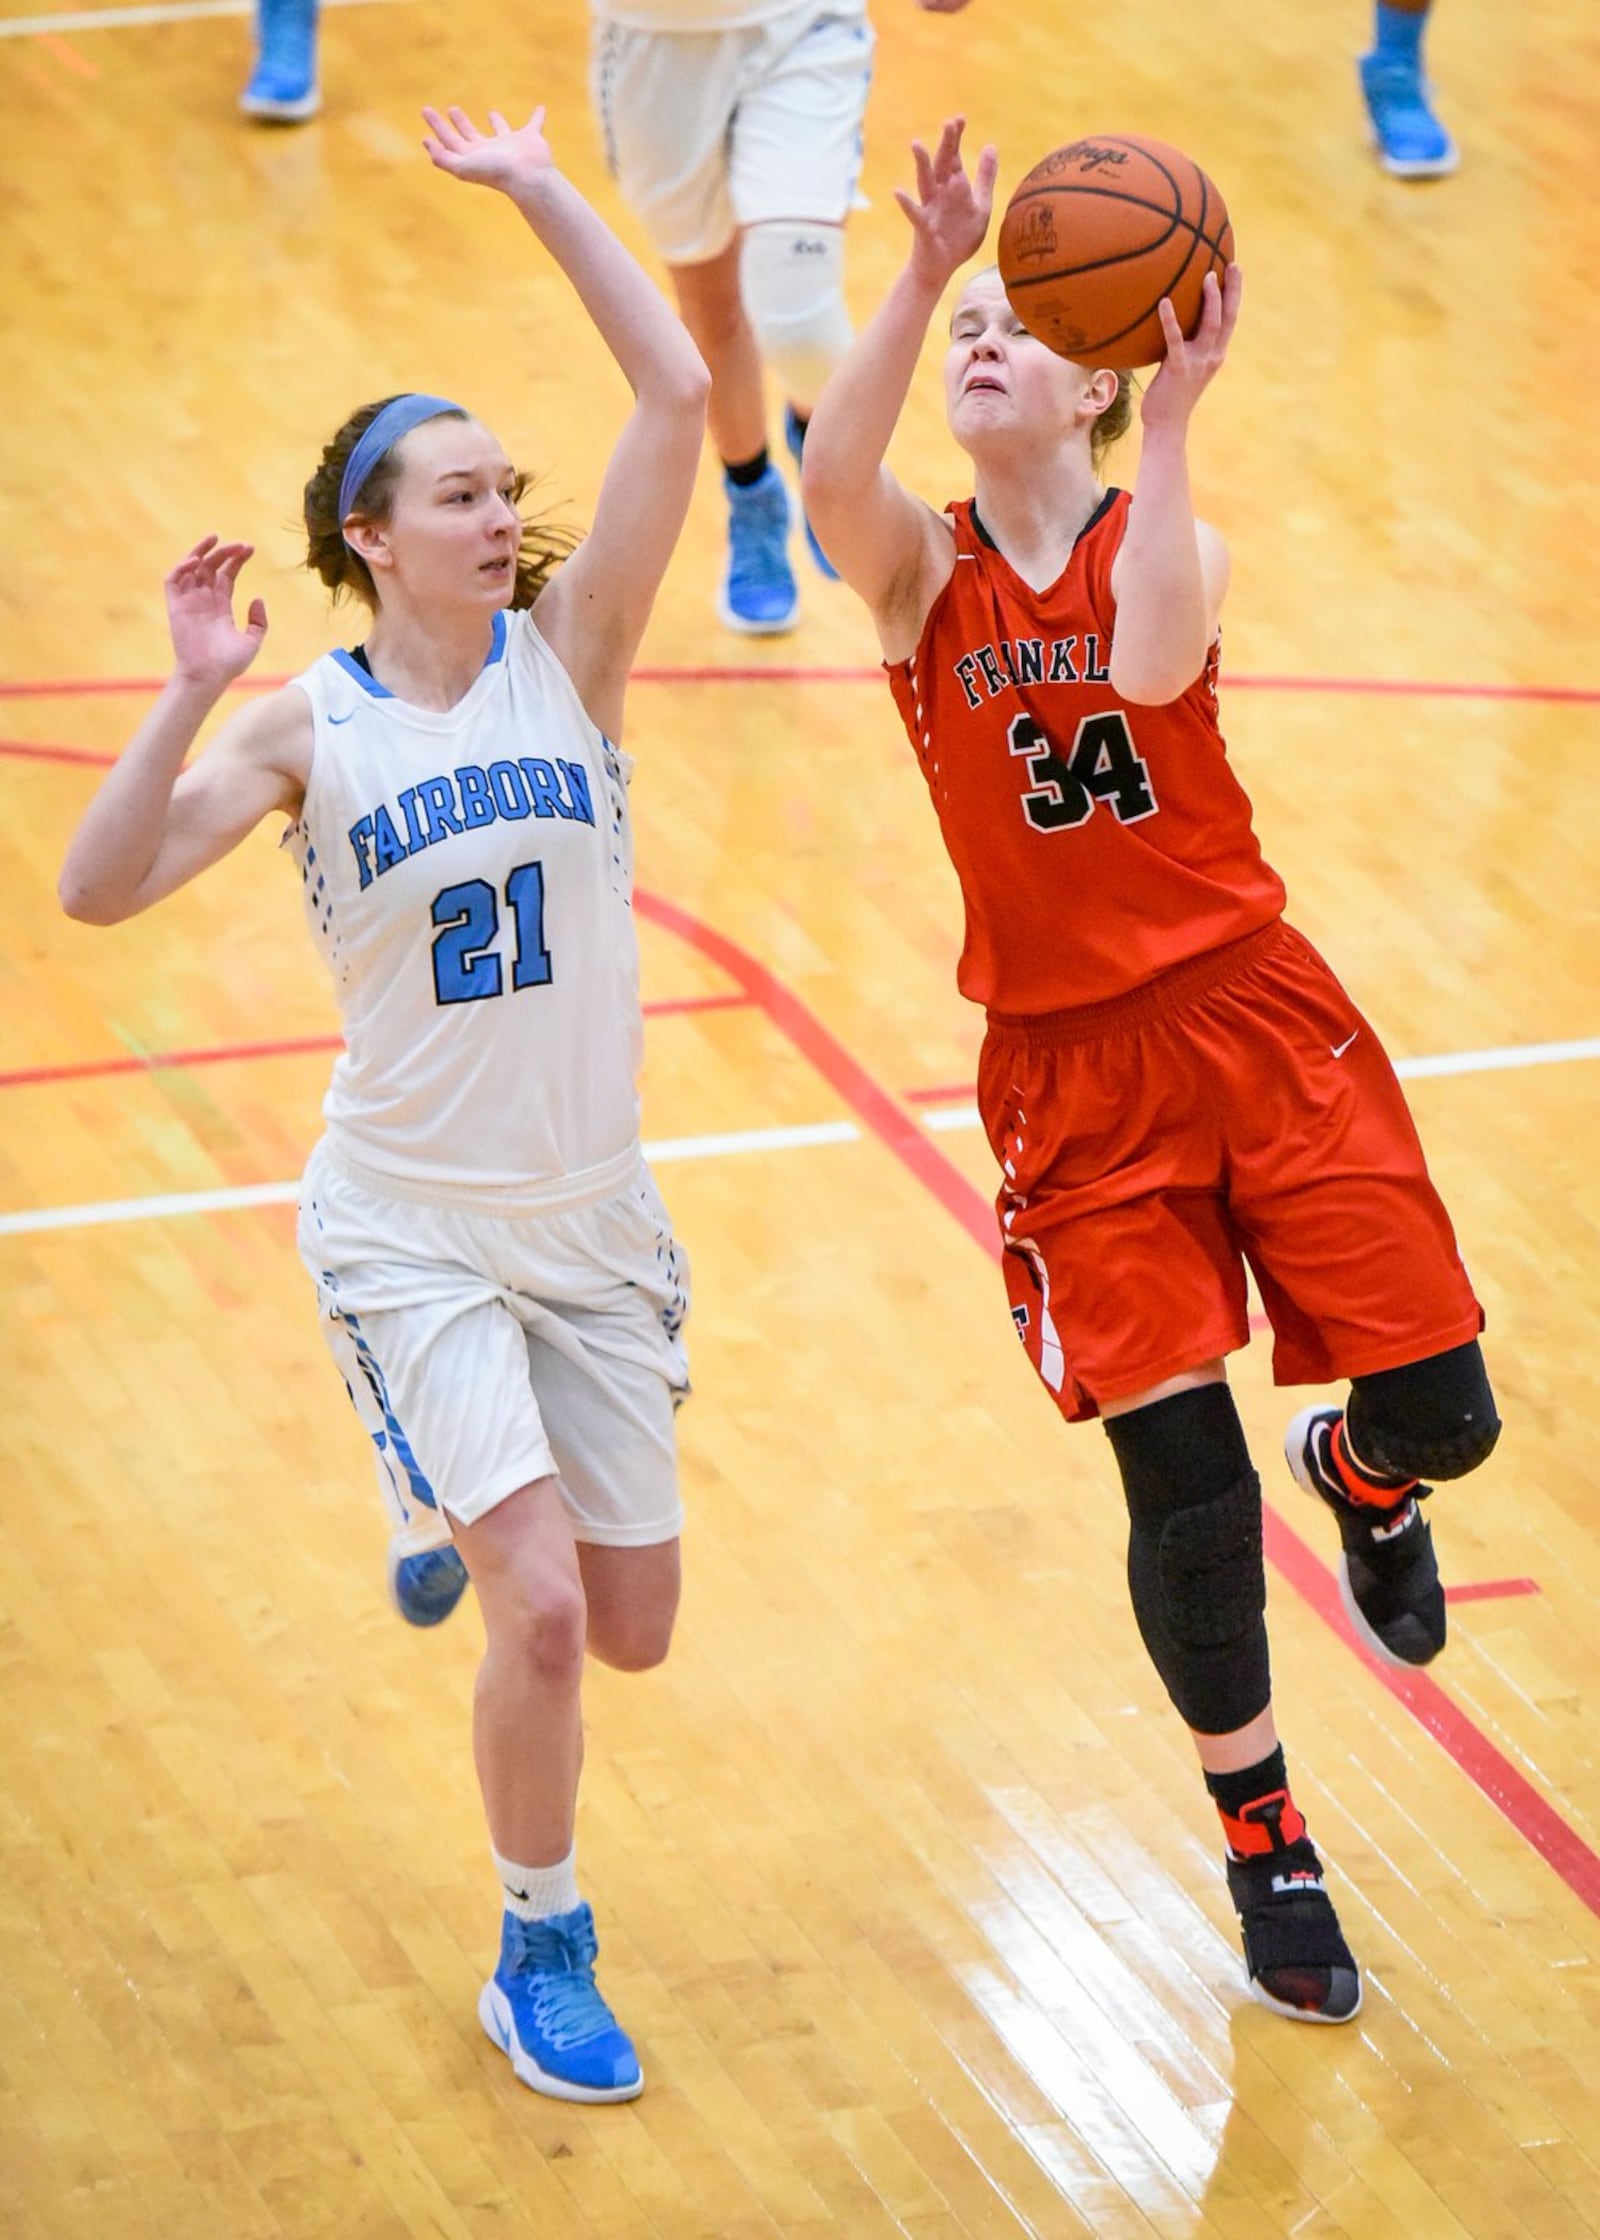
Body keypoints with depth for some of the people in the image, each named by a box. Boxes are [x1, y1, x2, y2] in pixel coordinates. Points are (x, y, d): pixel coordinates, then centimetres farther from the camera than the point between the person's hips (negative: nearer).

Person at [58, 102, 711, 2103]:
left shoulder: (566, 648, -5)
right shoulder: (306, 728, -10)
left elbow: (679, 400, -14)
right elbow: (99, 892, -20)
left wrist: (540, 193, -14)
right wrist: (190, 696, -30)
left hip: (596, 1220, 3)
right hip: (411, 1230, -3)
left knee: (632, 1632, 12)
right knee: (540, 1608, -16)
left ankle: (465, 1504, 47)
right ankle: (539, 1958, 7)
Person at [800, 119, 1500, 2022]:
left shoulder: (1164, 543, -1)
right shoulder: (923, 568, -1)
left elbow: (1154, 665, -26)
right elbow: (828, 472, -25)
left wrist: (1168, 423, -29)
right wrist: (922, 268, -35)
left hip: (1253, 1019, 1)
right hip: (1071, 1070, 0)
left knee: (1438, 1415, -3)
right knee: (1186, 1487, -4)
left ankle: (1361, 1479, 37)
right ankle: (1265, 1847, 18)